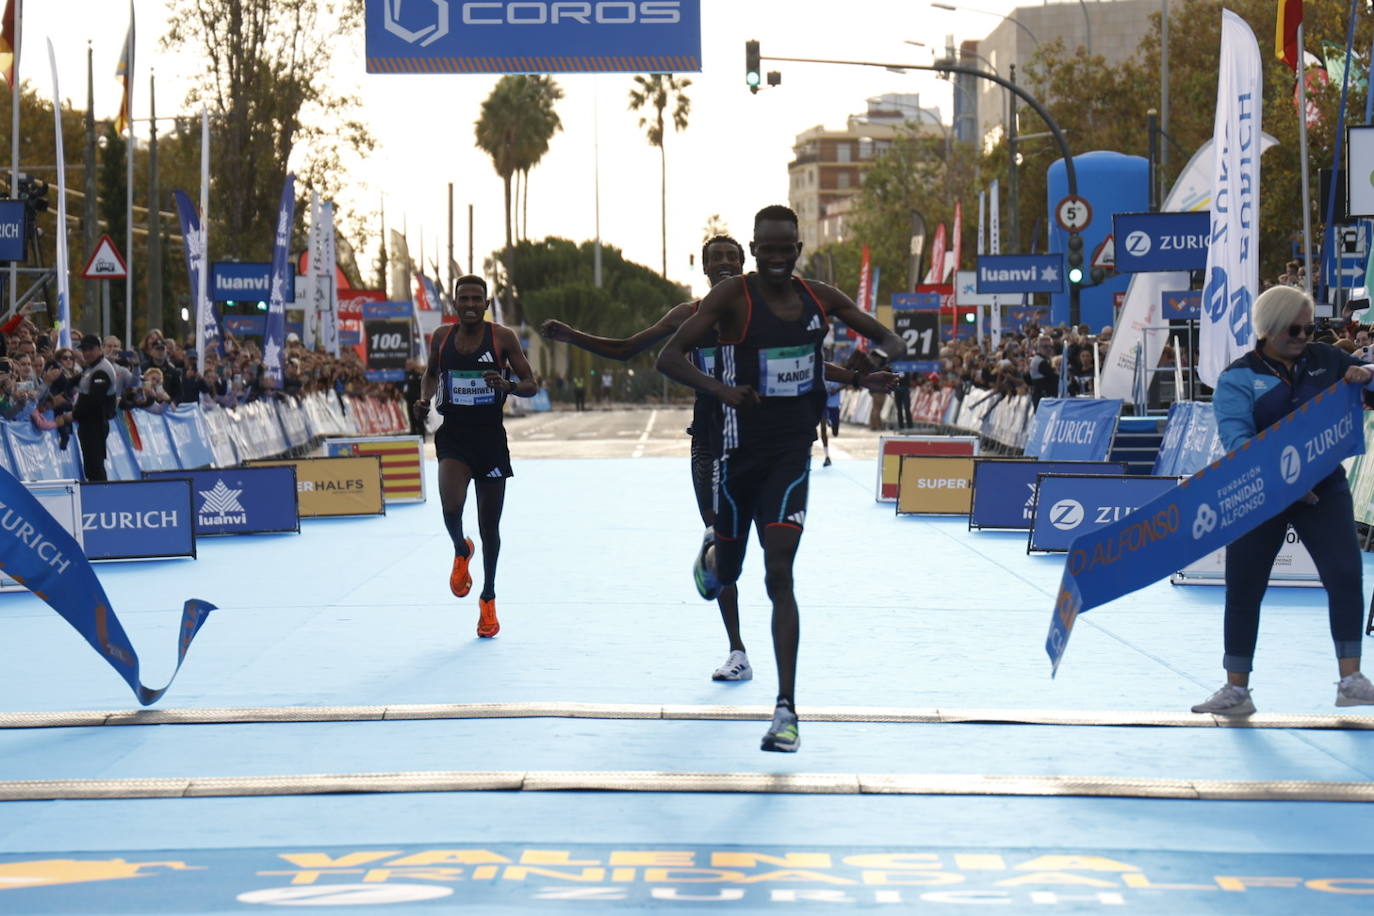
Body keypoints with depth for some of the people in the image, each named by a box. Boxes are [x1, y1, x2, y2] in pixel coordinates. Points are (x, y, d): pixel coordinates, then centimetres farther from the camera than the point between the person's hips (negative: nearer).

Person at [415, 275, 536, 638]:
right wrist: (425, 399, 0)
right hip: (453, 435, 1)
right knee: (451, 506, -25)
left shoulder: (503, 338, -4)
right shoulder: (441, 337, 3)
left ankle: (488, 599, 27)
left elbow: (531, 385, -1)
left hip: (491, 437, -1)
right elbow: (431, 373, 21)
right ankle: (460, 551, 11)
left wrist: (507, 385, -23)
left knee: (489, 527, 7)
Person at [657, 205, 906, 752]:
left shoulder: (820, 299, 3)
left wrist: (879, 358, -11)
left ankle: (786, 708, -14)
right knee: (728, 572, 14)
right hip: (741, 449, -1)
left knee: (779, 576, -12)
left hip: (792, 450, 1)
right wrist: (720, 388, -33)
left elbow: (887, 340, 14)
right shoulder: (732, 297, -10)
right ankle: (709, 557, 56)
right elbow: (669, 357, -15)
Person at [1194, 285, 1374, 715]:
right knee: (1243, 587, 2)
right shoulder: (1239, 377, -6)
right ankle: (1236, 690, 14)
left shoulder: (1326, 360, 6)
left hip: (1323, 488, 2)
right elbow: (1235, 438, -18)